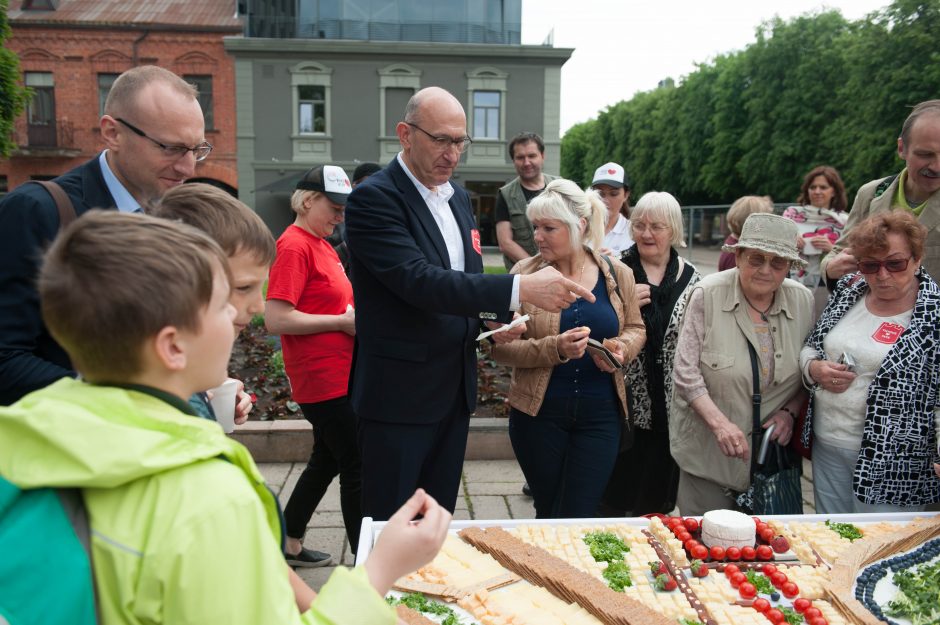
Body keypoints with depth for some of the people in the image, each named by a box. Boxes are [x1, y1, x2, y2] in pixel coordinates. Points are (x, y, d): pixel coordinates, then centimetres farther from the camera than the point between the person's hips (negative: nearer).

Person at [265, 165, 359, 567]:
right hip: (323, 379, -10)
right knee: (356, 467, -1)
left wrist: (353, 314, 5)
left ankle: (289, 544, 34)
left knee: (327, 460, 19)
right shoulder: (294, 245, -14)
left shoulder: (321, 244, 13)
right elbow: (276, 319, -22)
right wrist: (344, 321, -16)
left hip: (339, 374, 10)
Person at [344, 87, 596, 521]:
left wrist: (494, 320, -2)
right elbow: (419, 281, -27)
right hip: (398, 395, -7)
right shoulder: (372, 199, -14)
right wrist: (519, 289, -33)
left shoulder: (458, 197, 11)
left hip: (454, 390, 7)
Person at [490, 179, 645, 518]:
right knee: (548, 512, 17)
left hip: (600, 414, 1)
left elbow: (636, 327, 13)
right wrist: (555, 348, -24)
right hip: (539, 412, 0)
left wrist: (622, 348, -9)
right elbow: (501, 347, -10)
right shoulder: (525, 273, -7)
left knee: (579, 516, 4)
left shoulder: (617, 274, -1)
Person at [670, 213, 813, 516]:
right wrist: (720, 423, -21)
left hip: (772, 449, 3)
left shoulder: (803, 300, -2)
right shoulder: (707, 295, -13)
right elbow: (686, 371, -13)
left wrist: (790, 411, -8)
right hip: (708, 451, -3)